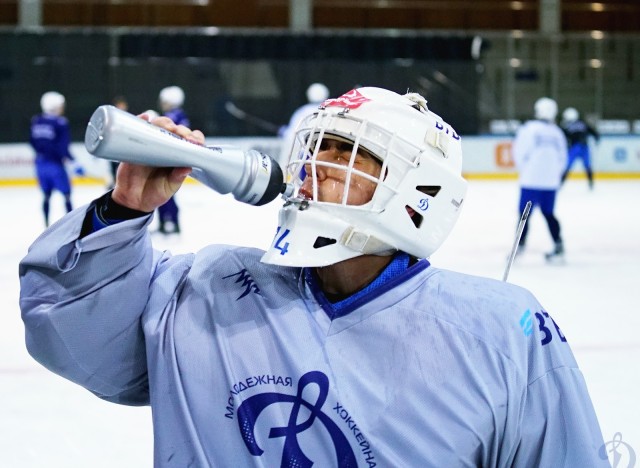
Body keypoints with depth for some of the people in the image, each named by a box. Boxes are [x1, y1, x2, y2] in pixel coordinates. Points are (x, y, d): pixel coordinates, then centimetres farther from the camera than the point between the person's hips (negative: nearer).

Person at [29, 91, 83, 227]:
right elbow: (63, 147, -20)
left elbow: (33, 142, 13)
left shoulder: (36, 121, 4)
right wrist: (73, 164, -16)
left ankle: (47, 225, 16)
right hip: (55, 164, -6)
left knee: (47, 195, 16)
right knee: (66, 194, 5)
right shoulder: (60, 122, -14)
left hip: (41, 163, 6)